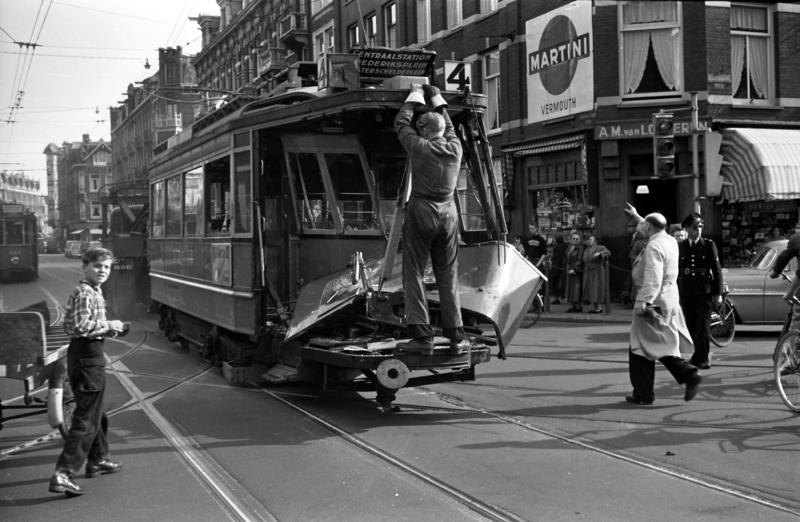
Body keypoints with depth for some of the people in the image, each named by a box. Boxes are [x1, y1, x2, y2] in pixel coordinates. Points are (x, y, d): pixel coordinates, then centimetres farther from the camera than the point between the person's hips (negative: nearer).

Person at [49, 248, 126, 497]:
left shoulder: (91, 292, 15)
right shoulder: (86, 294, -16)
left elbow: (69, 325, 21)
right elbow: (80, 326, -27)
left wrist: (106, 329, 11)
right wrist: (108, 326, -14)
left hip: (83, 354, 11)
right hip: (88, 356, -11)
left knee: (96, 413, 24)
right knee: (86, 419, -9)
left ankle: (97, 460, 40)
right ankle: (63, 474, -13)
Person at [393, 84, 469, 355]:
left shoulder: (420, 148, -8)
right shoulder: (455, 148, 4)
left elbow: (401, 123, 8)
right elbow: (448, 125, 25)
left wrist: (414, 98, 21)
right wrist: (437, 99, 37)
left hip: (421, 213, -4)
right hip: (448, 214, 5)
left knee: (414, 273, 0)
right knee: (448, 275, 10)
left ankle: (422, 336, -7)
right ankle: (456, 336, 9)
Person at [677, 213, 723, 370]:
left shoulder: (709, 245, 2)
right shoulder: (681, 247, 8)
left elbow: (717, 270, 2)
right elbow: (676, 270, 10)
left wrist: (718, 293, -2)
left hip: (704, 292, -2)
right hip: (686, 292, 3)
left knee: (702, 326, -4)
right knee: (691, 326, 6)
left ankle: (703, 358, 5)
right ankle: (698, 355, 19)